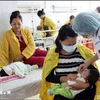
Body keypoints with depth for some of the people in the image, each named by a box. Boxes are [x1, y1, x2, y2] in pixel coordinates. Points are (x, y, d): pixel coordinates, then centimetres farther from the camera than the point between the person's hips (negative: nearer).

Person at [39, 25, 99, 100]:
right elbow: (48, 77, -3)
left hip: (83, 90, 0)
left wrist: (87, 84, -21)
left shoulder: (84, 51, -4)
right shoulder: (53, 54, -3)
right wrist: (64, 78, -19)